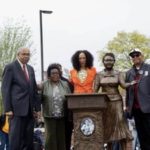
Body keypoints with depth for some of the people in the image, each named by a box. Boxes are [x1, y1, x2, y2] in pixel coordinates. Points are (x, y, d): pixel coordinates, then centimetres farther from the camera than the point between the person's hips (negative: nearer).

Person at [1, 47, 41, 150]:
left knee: (28, 138, 7)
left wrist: (37, 107, 10)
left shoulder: (30, 69, 18)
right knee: (16, 137, -3)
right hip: (17, 108, -6)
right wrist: (8, 108, -13)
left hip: (30, 109, 6)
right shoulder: (10, 67, -1)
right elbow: (5, 89, -6)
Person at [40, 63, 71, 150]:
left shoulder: (65, 84, 9)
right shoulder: (44, 85, 2)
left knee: (61, 136, 7)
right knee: (51, 136, -2)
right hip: (50, 115, -2)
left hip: (62, 115, 3)